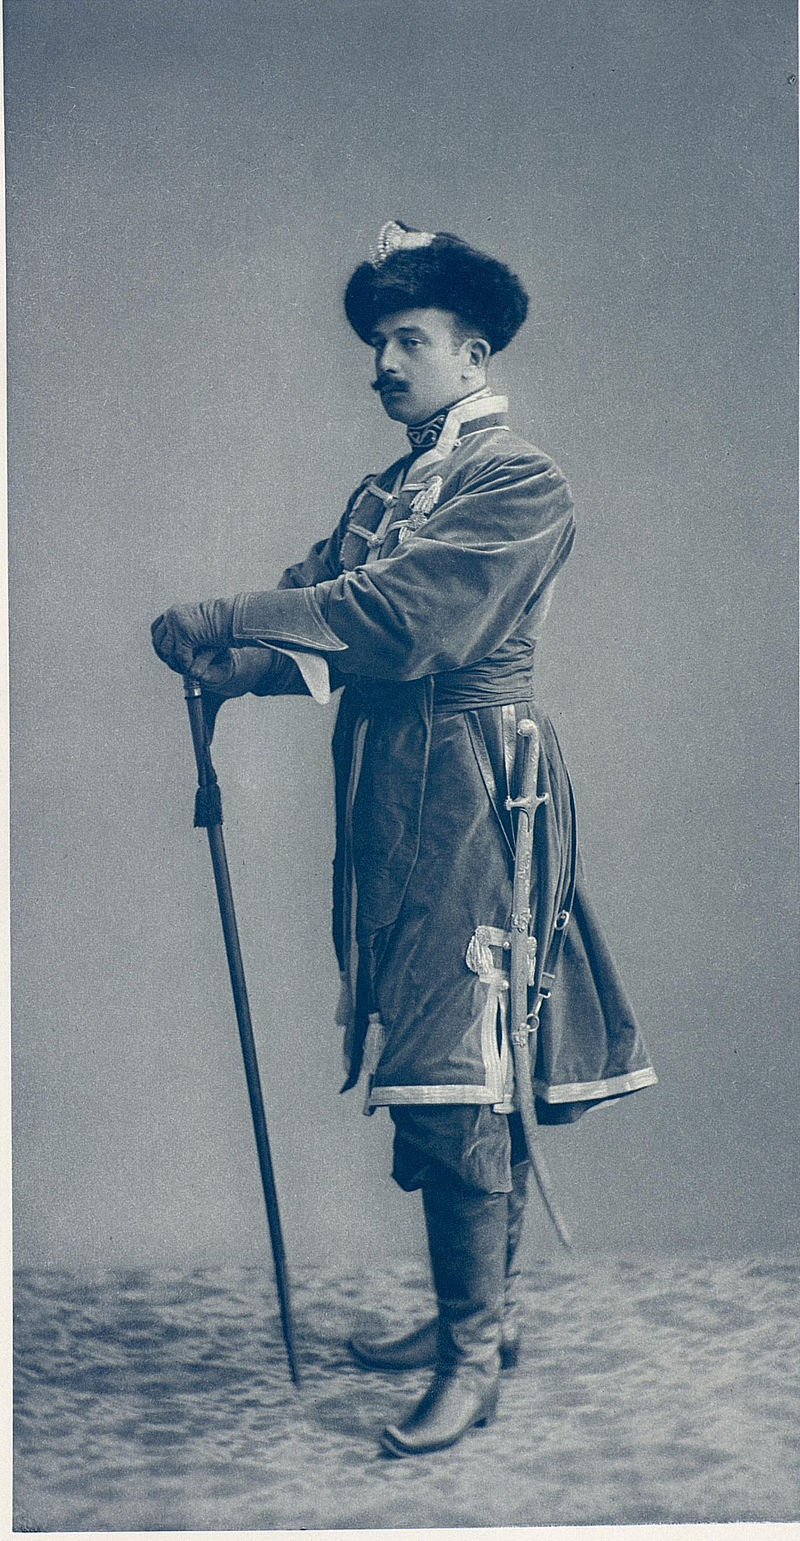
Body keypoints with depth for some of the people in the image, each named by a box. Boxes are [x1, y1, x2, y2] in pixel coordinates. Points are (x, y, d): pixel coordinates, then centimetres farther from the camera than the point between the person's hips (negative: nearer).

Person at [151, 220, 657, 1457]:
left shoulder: (518, 482, -7)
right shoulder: (385, 494, 20)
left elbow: (404, 615, -20)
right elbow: (329, 614, 9)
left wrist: (225, 621, -20)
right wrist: (239, 665, -13)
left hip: (469, 793, -8)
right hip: (390, 796, 8)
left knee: (455, 1076, -8)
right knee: (451, 1070, 13)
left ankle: (475, 1357, 3)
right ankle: (482, 1310, 26)